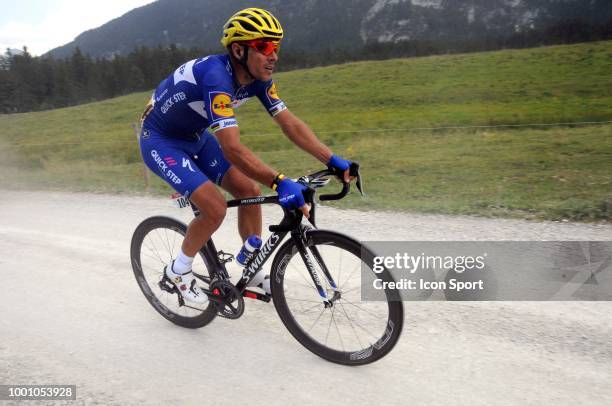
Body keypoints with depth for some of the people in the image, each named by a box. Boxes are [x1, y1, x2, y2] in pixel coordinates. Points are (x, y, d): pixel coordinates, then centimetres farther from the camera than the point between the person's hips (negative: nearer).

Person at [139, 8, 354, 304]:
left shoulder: (258, 78, -11)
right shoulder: (216, 76, -36)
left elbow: (290, 124, -14)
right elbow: (232, 149, -45)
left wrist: (334, 161, -22)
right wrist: (279, 182, -53)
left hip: (196, 137, 8)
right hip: (160, 141, -7)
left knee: (249, 190, -2)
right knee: (215, 208, -21)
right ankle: (179, 270, 6)